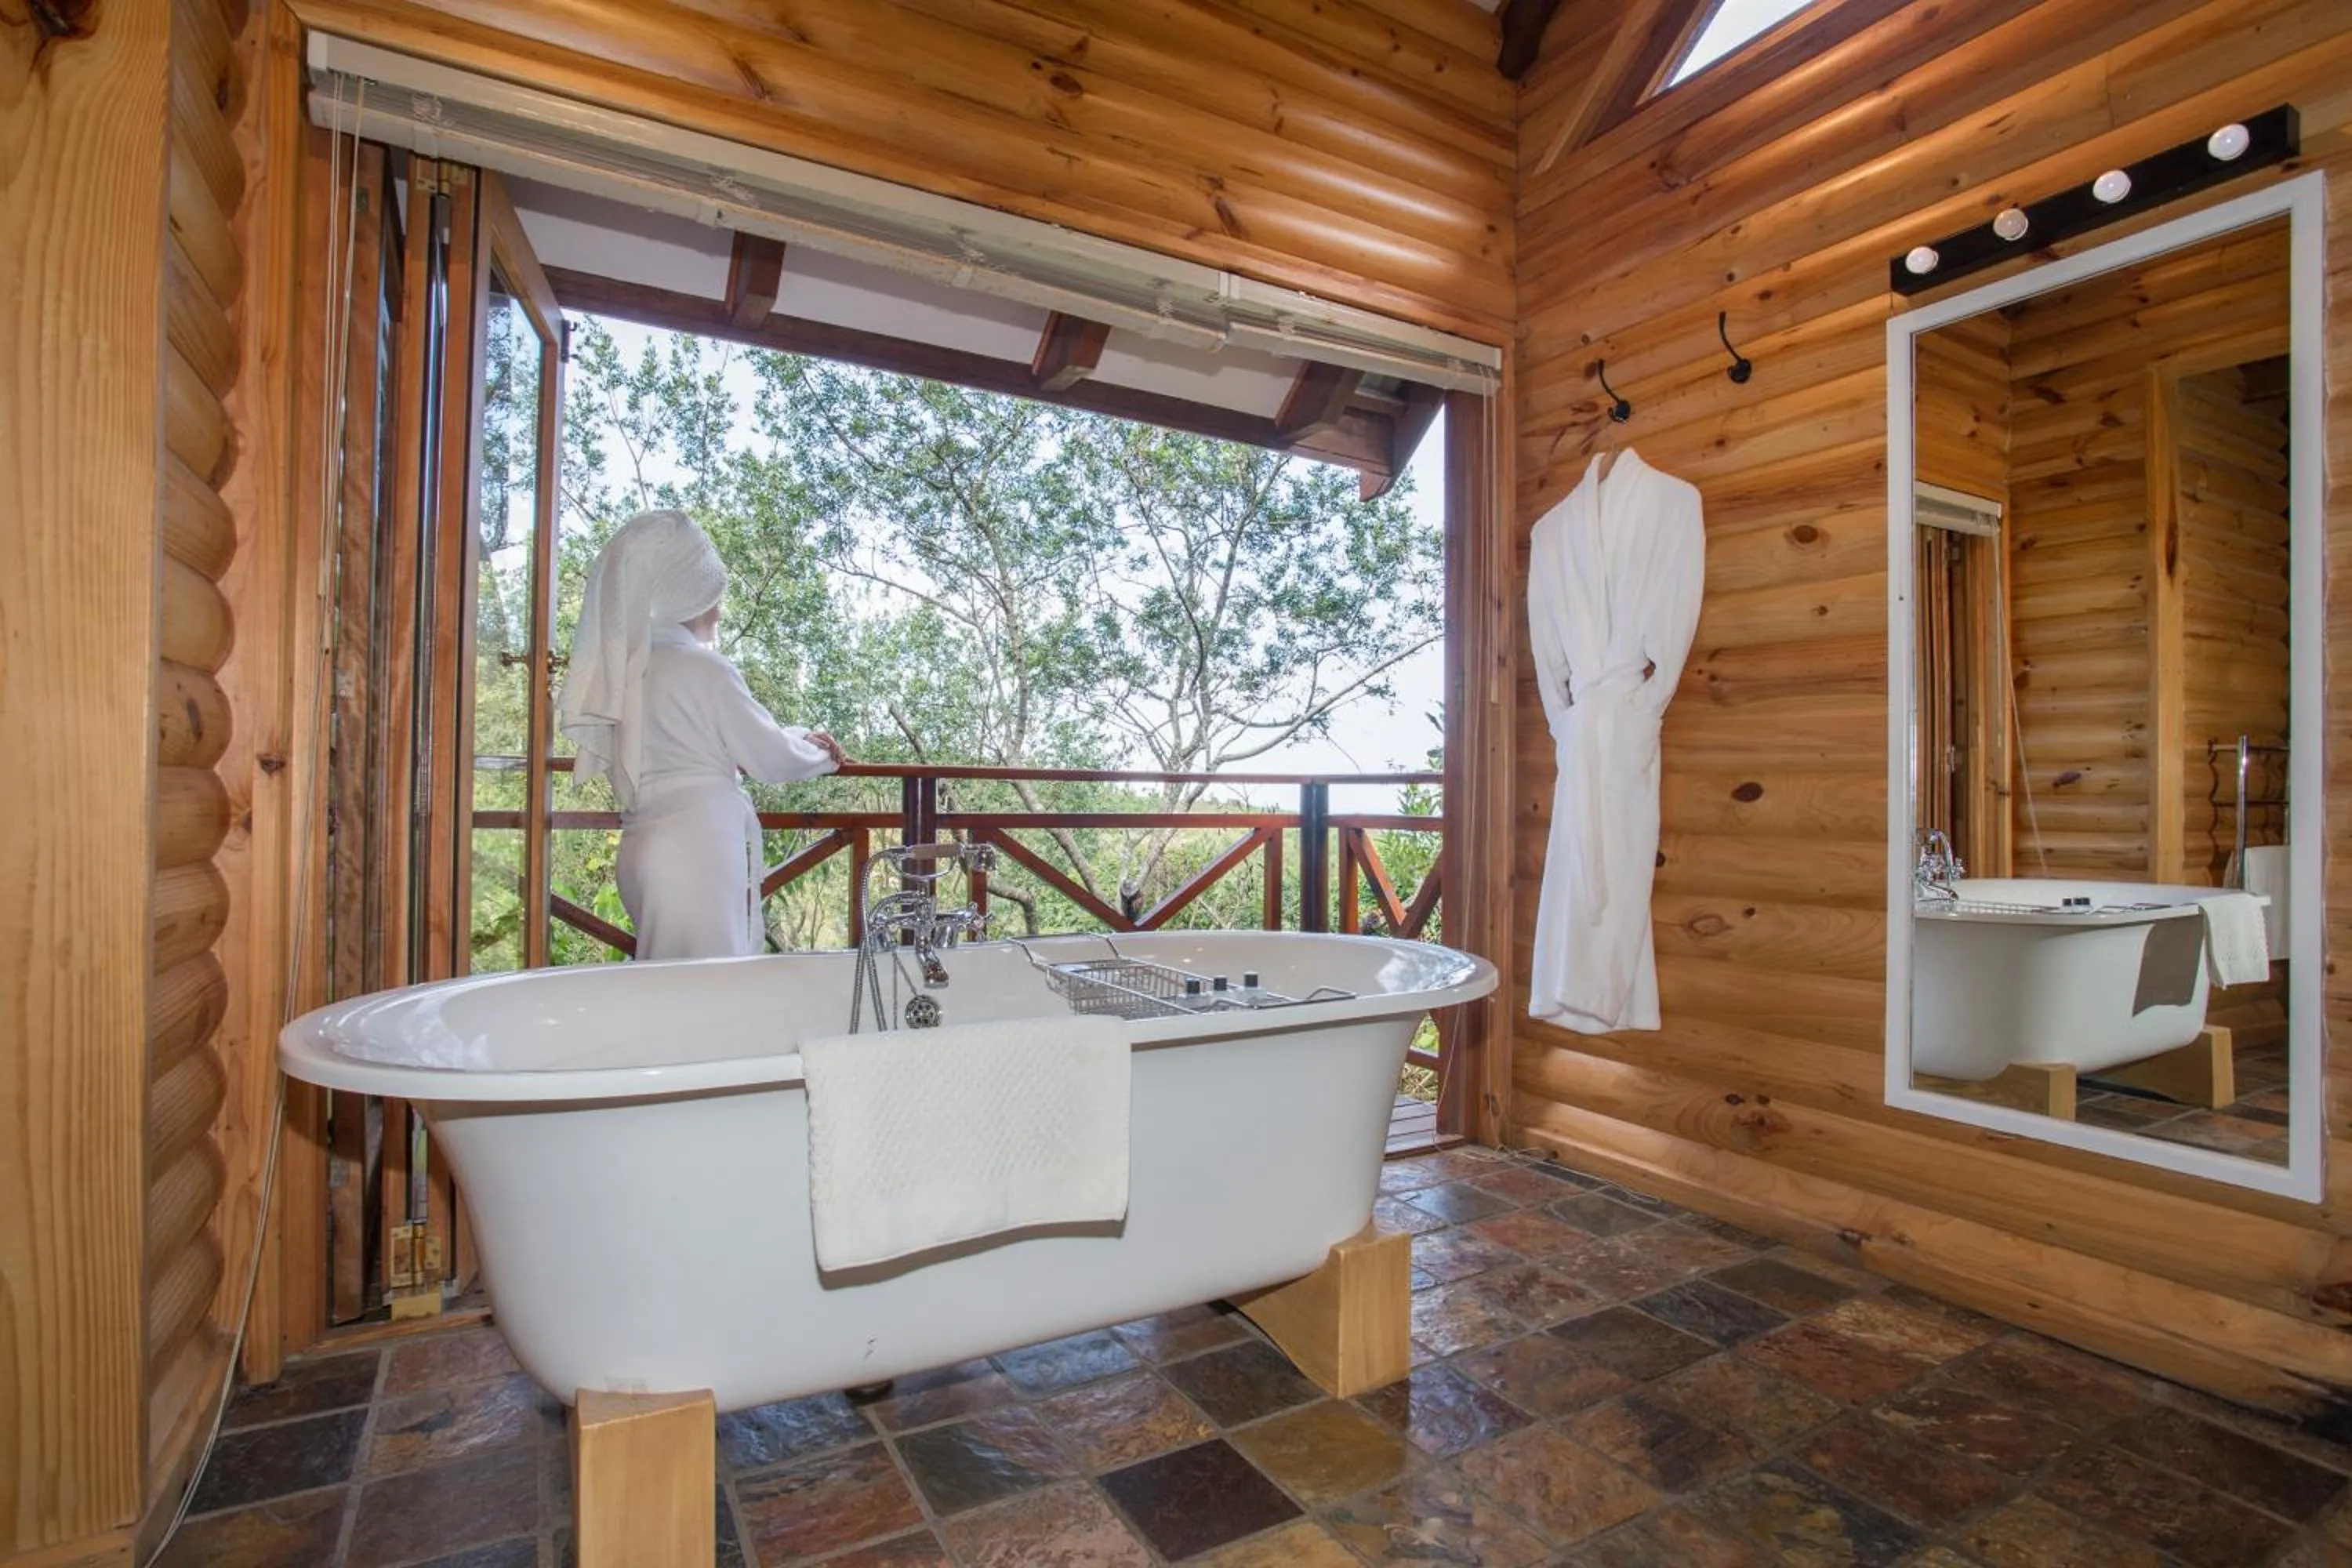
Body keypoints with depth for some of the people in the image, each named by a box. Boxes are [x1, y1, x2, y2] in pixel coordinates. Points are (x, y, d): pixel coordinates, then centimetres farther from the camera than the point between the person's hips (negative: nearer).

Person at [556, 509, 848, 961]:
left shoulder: (625, 666, 12)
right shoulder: (703, 667, -12)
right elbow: (770, 757, -4)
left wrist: (801, 738, 22)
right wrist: (820, 755, 15)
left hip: (643, 846, 8)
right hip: (700, 844, -8)